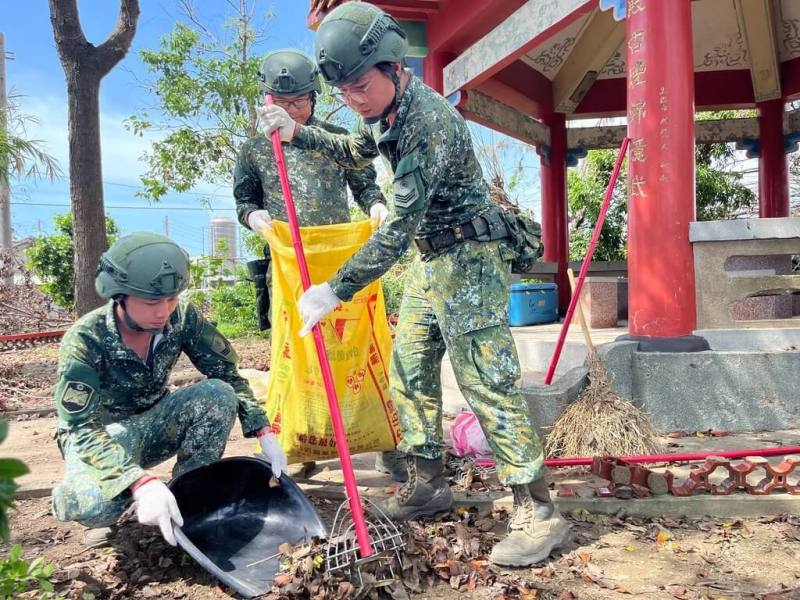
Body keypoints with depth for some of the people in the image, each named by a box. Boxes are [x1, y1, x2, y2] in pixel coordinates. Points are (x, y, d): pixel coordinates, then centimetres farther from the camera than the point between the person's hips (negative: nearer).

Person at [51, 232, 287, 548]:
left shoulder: (183, 319, -18)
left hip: (152, 423, 4)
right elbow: (83, 428, -33)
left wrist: (264, 434, -23)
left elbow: (227, 374, -11)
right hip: (98, 435, -4)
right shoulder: (84, 340, -28)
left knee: (219, 394, -25)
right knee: (91, 503, -38)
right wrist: (141, 483, -48)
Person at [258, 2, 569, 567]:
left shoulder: (431, 120, -25)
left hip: (469, 256, -9)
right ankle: (429, 483, 24)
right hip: (431, 259, 9)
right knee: (409, 369, 11)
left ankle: (539, 510, -1)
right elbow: (355, 152, 28)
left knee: (487, 381, -10)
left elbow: (398, 227, -29)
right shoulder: (387, 110, 5)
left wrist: (336, 289, -26)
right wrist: (297, 132, 14)